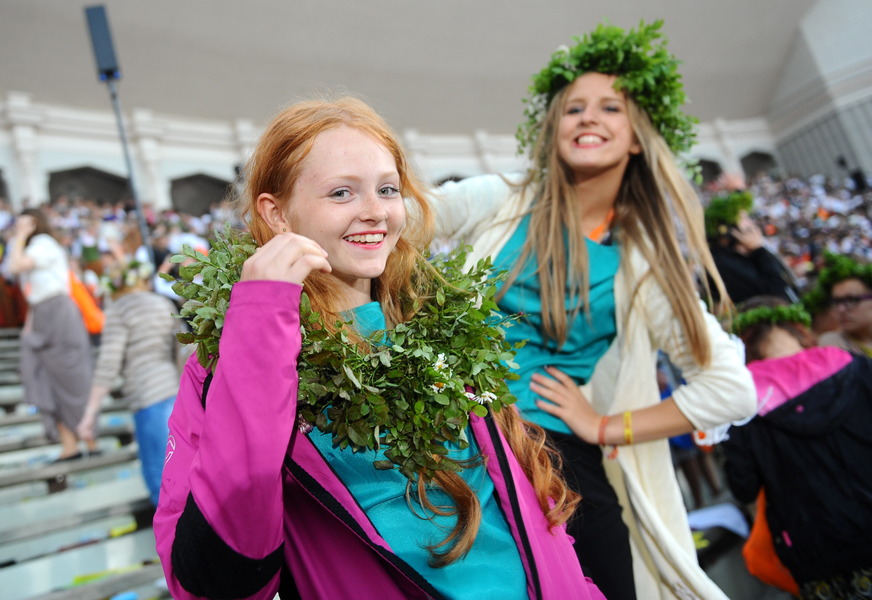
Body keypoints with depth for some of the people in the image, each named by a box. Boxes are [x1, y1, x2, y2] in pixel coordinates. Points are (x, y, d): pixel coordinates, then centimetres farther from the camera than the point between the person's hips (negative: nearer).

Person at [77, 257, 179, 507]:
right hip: (179, 391, 7)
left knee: (160, 480, -2)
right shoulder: (164, 303, 17)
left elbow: (108, 366, -8)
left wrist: (90, 414, -5)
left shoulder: (119, 310, 0)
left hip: (150, 397, -7)